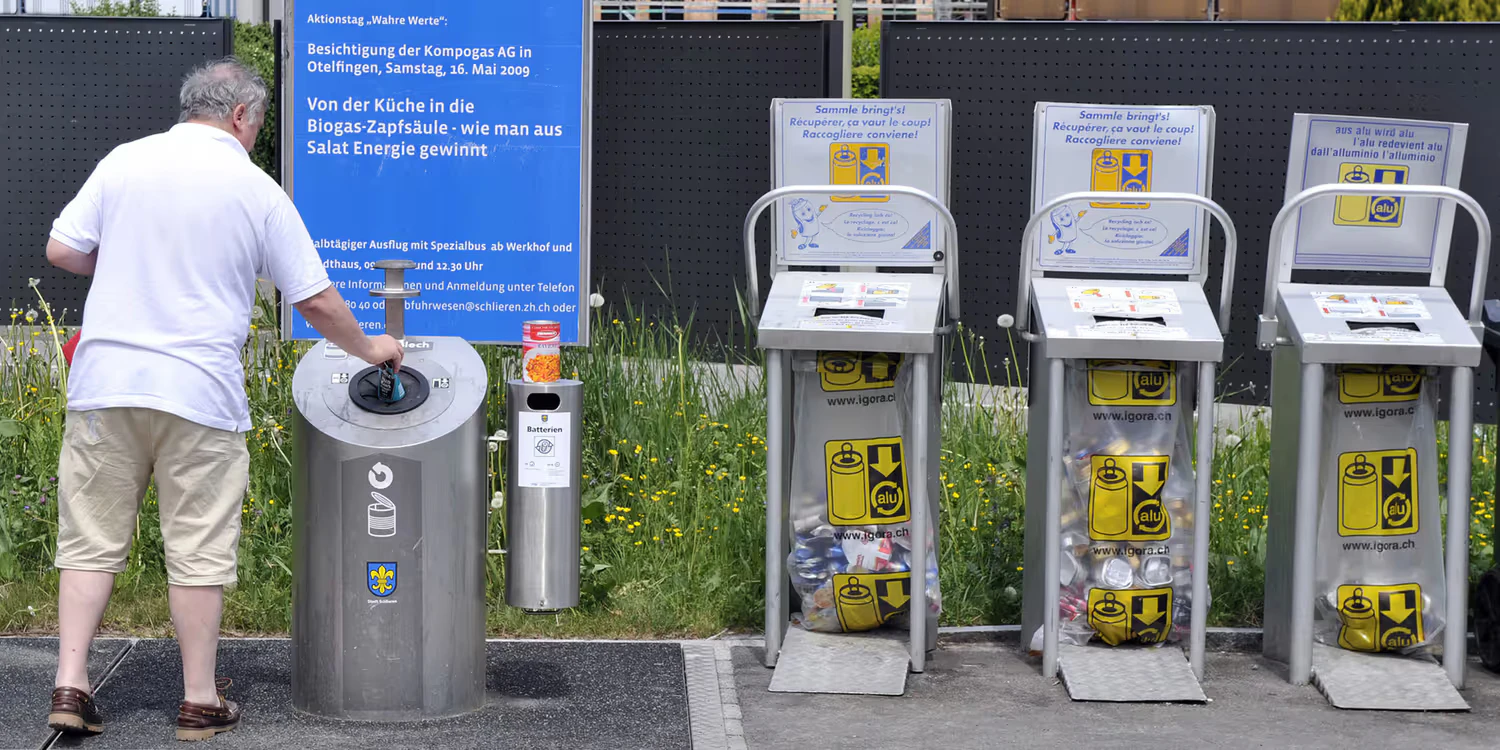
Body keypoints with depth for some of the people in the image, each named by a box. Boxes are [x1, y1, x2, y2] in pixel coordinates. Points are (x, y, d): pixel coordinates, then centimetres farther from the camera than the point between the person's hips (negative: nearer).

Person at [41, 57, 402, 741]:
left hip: (105, 383, 3)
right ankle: (200, 702, 11)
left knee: (91, 541, 10)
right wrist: (368, 348, 19)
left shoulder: (124, 162, 5)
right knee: (198, 551, 5)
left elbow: (61, 250, 4)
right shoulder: (257, 190, -1)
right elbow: (316, 301, 2)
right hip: (198, 393, -3)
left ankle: (70, 688, 7)